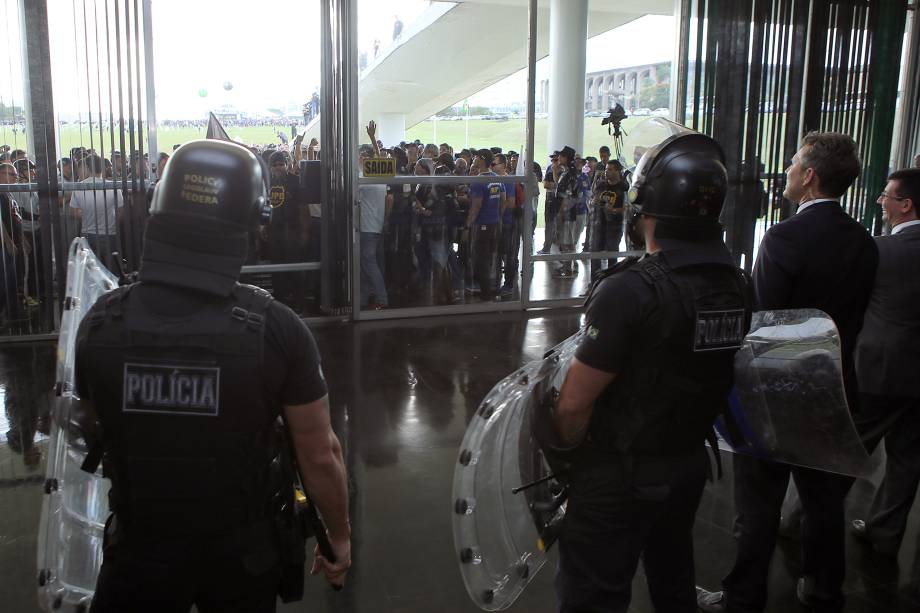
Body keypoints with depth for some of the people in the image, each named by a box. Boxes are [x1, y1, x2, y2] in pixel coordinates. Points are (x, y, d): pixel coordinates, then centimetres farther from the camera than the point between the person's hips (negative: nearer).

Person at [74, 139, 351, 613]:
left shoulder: (101, 323, -14)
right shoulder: (277, 329, -22)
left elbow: (95, 435, 3)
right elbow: (320, 455, -14)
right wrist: (339, 537, 2)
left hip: (139, 551, 0)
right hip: (244, 553, 0)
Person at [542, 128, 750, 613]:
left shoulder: (631, 290, -27)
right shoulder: (734, 284, -5)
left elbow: (574, 405, -24)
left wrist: (567, 455, -5)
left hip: (621, 479, -7)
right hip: (691, 464, 7)